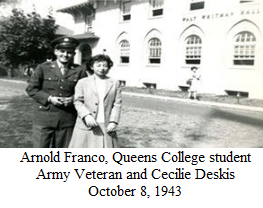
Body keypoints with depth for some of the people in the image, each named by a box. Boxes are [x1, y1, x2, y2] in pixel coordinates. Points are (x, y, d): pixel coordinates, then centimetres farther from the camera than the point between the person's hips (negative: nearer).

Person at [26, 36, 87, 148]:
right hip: (44, 118, -1)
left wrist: (73, 99, -11)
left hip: (67, 120, 1)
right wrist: (49, 98, -12)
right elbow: (31, 89, 2)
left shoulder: (79, 71, 3)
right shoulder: (43, 68, 2)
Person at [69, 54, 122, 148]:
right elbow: (78, 102, 0)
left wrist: (113, 121, -6)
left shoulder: (115, 83, 10)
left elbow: (117, 104, 5)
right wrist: (86, 115, -16)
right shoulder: (82, 82, 7)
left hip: (107, 126, 1)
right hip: (86, 126, 0)